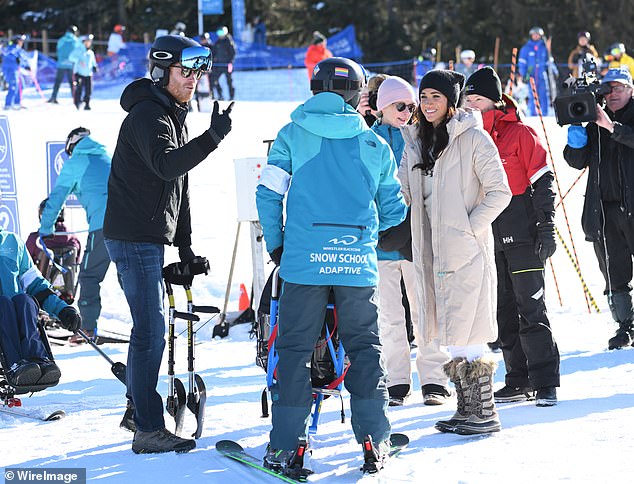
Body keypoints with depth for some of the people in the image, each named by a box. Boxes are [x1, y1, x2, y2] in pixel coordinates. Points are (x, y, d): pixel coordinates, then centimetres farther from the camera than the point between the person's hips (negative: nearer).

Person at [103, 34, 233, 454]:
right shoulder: (147, 115, -15)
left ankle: (140, 410, 27)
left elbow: (180, 185, 21)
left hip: (152, 238, 10)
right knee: (151, 331, -10)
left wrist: (185, 246, 18)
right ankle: (149, 430, -8)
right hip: (134, 238, -10)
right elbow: (167, 166, -33)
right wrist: (214, 137, -39)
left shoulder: (176, 117, 17)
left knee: (151, 328, 16)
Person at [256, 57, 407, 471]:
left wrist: (276, 245, 13)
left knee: (295, 347, 3)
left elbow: (269, 194, 1)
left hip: (304, 260, -1)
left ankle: (285, 445, 1)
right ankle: (375, 437, 12)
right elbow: (394, 211, 14)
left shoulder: (293, 134, 3)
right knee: (365, 345, 13)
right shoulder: (375, 145, 8)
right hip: (358, 263, 1)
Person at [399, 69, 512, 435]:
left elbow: (500, 193, -9)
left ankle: (484, 414, -3)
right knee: (452, 336, 10)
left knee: (467, 335, -9)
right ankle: (466, 411, 17)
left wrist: (469, 227, -13)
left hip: (467, 250, -7)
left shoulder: (473, 138, -7)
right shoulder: (416, 141, 13)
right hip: (433, 250, 7)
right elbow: (404, 192, 20)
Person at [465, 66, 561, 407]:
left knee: (531, 309, -7)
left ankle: (545, 382, -5)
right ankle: (519, 381, 16)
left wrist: (546, 229, -12)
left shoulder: (519, 133, -6)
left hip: (522, 237, -6)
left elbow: (542, 182, -7)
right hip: (487, 238, 6)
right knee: (504, 313, 9)